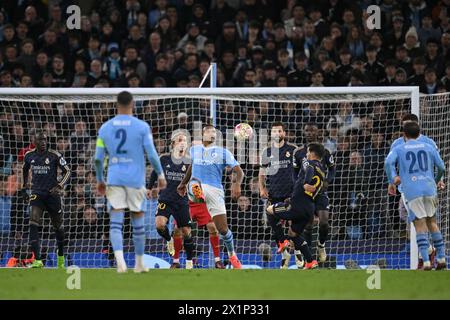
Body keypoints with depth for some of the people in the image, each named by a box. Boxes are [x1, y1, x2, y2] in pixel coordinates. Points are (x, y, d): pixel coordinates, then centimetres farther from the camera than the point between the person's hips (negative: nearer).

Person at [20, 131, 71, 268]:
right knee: (33, 222, -19)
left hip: (52, 193, -1)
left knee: (57, 225, 11)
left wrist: (59, 186, -20)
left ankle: (61, 257, 36)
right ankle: (37, 260, -24)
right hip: (37, 193, 1)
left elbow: (67, 171, -6)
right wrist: (24, 187, 19)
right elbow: (25, 169, 23)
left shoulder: (54, 155, -8)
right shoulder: (29, 155, 3)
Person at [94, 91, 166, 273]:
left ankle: (120, 261, -24)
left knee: (115, 223, -4)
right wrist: (161, 175, 7)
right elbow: (152, 154, -6)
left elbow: (98, 158, 6)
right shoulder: (142, 127, -3)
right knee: (138, 223, 12)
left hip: (114, 179, 1)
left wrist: (99, 181, 17)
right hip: (136, 180, -1)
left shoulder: (105, 128, 5)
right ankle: (139, 264, 21)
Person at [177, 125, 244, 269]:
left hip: (215, 190, -2)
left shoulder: (223, 153, 9)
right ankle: (198, 195, -71)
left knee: (223, 228, -4)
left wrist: (236, 184, -20)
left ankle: (232, 255, 19)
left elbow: (238, 171, 0)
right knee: (194, 182, -37)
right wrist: (183, 183, 49)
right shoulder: (194, 150, 20)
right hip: (197, 187, 2)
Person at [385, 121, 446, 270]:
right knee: (432, 222, 15)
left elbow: (388, 162, -8)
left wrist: (392, 182, -3)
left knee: (420, 226, -3)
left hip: (411, 191, -2)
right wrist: (437, 181, 32)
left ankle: (426, 262, -15)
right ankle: (441, 258, 12)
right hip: (429, 188, 2)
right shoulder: (429, 148, 16)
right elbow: (441, 167, 14)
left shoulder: (398, 149, 11)